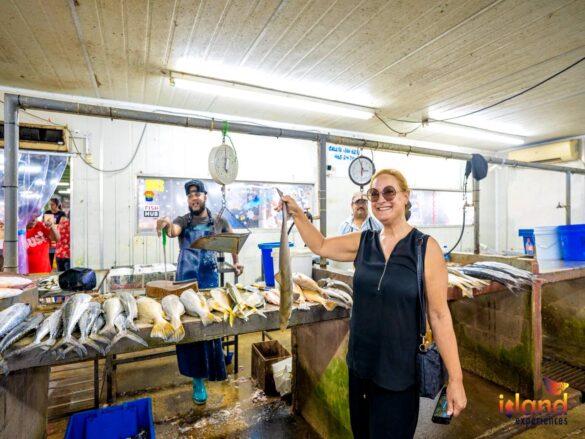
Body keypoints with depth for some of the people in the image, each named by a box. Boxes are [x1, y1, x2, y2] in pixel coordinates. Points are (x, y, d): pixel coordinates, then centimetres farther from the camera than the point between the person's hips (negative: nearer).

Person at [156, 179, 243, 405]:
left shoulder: (219, 222, 3)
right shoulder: (183, 220, -1)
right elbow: (173, 231, -25)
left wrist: (236, 262, 20)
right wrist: (167, 224, -48)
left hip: (210, 281, 1)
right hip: (186, 282, 0)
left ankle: (212, 368, 34)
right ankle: (197, 378, 18)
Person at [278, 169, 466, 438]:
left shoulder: (425, 247, -15)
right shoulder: (363, 242, -3)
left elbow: (439, 315, -13)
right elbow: (320, 246, 7)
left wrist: (455, 378, -11)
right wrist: (297, 214, -4)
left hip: (399, 371, -4)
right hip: (359, 365, 5)